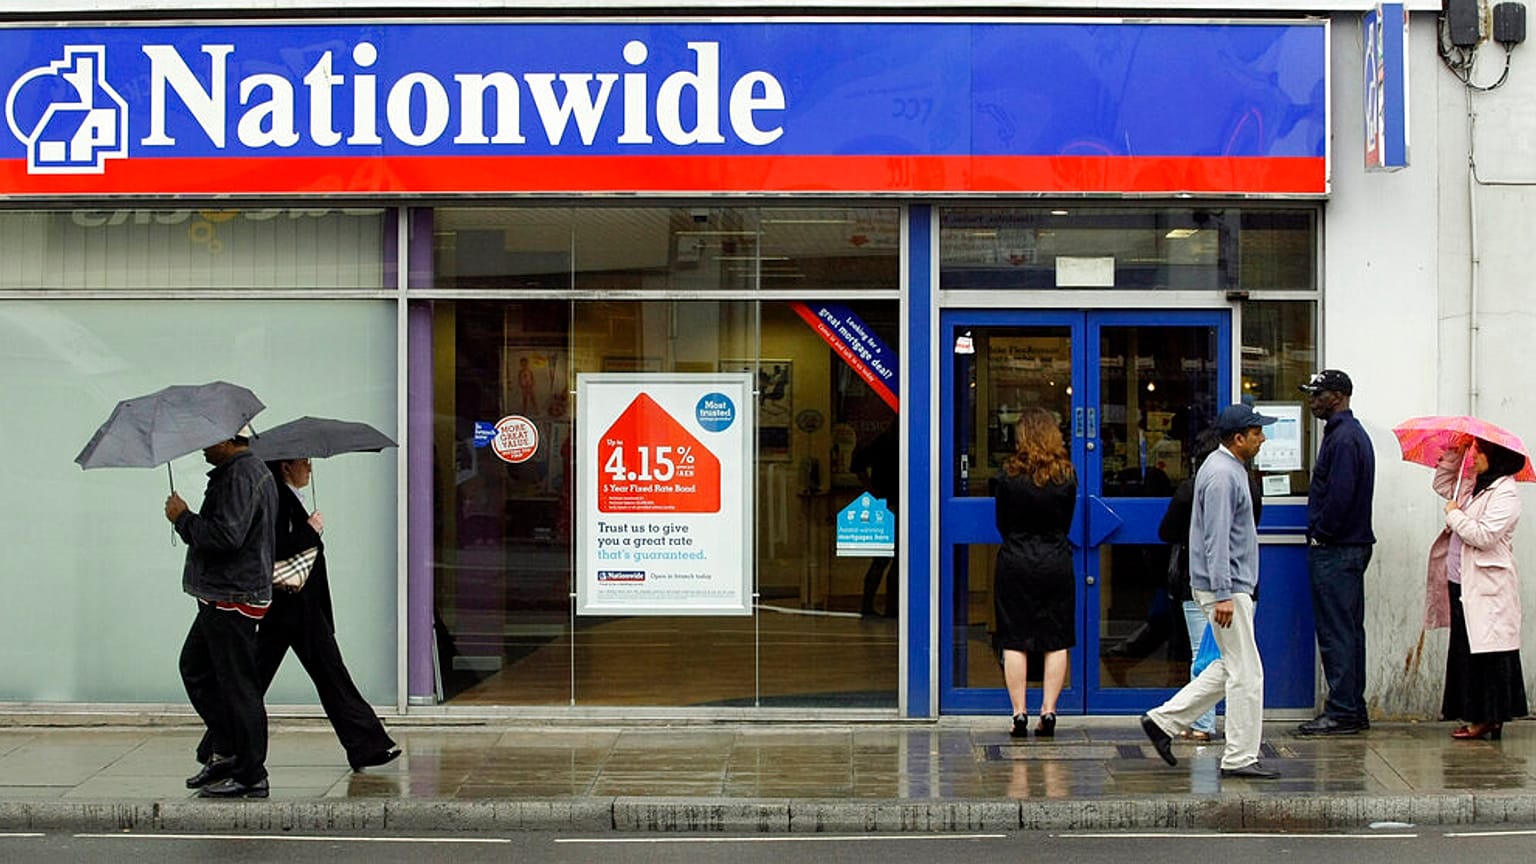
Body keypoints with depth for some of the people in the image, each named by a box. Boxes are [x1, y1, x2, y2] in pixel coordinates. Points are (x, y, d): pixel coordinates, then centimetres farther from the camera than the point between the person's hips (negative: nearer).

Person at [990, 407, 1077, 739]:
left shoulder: (1008, 474, -7)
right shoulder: (1067, 475, -2)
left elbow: (1002, 522, 3)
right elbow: (1067, 522, 8)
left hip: (1016, 562, -1)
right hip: (1056, 562, 1)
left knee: (1015, 642, 4)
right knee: (1056, 641, 7)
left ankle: (1019, 713, 1)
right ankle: (1048, 711, 4)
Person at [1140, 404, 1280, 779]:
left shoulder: (1229, 469, 15)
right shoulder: (1222, 475, -18)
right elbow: (1216, 539, -22)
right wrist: (1224, 594, -24)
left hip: (1233, 585, 11)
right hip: (1225, 586, -11)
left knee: (1233, 667, 15)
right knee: (1246, 672, -5)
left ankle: (1164, 719, 16)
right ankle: (1240, 758, 2)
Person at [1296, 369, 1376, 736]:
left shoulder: (1344, 438, -15)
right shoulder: (1351, 433, 18)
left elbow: (1339, 495, -22)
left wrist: (1320, 533, -13)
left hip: (1335, 550, -11)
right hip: (1351, 546, 11)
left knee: (1337, 633, -7)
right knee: (1349, 630, 13)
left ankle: (1342, 713, -5)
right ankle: (1353, 710, 17)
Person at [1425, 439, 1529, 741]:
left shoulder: (1504, 494, -13)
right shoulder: (1475, 489, 15)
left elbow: (1484, 536, -21)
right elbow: (1442, 484, 31)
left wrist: (1454, 515, -9)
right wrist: (1453, 455, 16)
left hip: (1487, 589, -10)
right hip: (1462, 585, 10)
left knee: (1486, 653, -6)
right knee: (1465, 652, 10)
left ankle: (1489, 718, -2)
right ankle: (1476, 717, 14)